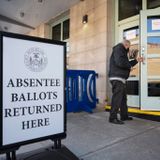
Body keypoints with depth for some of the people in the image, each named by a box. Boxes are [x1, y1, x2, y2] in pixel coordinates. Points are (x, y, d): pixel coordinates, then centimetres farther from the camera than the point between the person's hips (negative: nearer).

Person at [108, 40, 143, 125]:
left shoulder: (122, 51, 26)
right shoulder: (118, 49, -6)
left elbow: (126, 64, 27)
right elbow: (120, 62, -22)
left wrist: (136, 60, 22)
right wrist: (129, 67, -8)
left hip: (121, 79, 11)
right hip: (117, 78, -11)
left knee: (123, 98, 15)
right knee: (117, 98, -11)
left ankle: (124, 116, 24)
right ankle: (113, 118, -7)